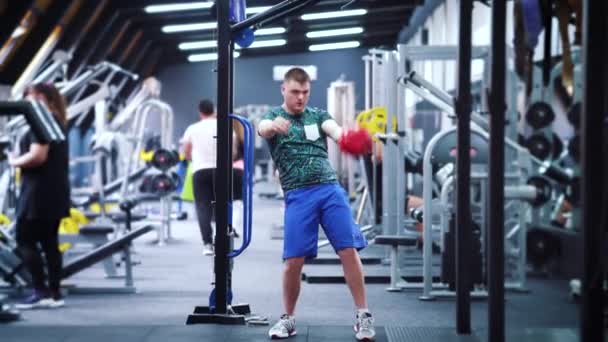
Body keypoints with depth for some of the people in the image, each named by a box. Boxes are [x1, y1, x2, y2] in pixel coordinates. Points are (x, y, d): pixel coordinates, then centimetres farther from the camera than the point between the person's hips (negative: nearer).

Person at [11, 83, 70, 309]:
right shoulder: (57, 122, 17)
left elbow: (38, 156, -24)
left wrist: (14, 162, -9)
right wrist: (21, 159, 12)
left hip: (40, 192, -9)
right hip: (55, 192, 9)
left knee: (25, 241, -4)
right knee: (50, 243, 9)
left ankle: (41, 292, -8)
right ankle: (54, 294, 8)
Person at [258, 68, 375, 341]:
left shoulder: (318, 115, 15)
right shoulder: (274, 117, 10)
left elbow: (335, 129, -7)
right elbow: (263, 128, -15)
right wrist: (275, 125, -41)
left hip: (330, 188, 2)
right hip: (298, 195, -1)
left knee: (349, 251, -7)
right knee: (293, 259, -5)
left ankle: (363, 315, 0)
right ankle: (288, 318, 13)